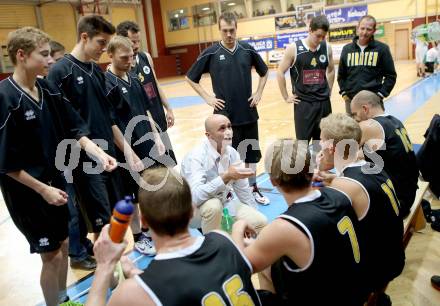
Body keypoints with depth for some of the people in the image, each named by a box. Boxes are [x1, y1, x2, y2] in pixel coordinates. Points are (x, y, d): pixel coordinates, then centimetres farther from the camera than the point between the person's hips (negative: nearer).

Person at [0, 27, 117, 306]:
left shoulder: (49, 89, -1)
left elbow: (76, 130, 3)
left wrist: (100, 154, -12)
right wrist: (42, 189, -16)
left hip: (56, 181, 7)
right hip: (27, 191, -7)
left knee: (62, 245, 19)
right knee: (51, 255, 6)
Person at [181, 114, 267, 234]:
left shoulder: (232, 153, -6)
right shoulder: (195, 157, -26)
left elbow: (242, 188, 5)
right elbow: (196, 196, -38)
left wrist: (253, 215, 9)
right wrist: (226, 177, -44)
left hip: (225, 203, 6)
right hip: (197, 208, -5)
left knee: (260, 222, -11)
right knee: (213, 205, -37)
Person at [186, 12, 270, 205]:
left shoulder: (248, 50, 1)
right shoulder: (211, 53, -6)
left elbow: (264, 72, 16)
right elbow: (191, 78, 2)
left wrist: (258, 93, 5)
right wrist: (208, 98, -4)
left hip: (248, 112, 3)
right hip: (225, 114, -3)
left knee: (252, 151, 13)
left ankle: (253, 188, 30)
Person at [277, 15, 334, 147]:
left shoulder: (327, 48, 3)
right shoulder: (294, 48, -8)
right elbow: (280, 72, -4)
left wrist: (328, 91, 13)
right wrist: (286, 97, -3)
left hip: (324, 102, 4)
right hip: (303, 103, -4)